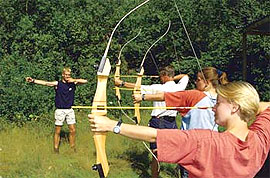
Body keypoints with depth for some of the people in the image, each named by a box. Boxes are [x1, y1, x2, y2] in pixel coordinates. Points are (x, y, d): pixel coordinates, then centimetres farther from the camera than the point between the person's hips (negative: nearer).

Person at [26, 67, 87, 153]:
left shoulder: (73, 83, 4)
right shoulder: (57, 84, -3)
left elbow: (85, 81, 0)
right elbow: (46, 83, -12)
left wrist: (74, 80, -13)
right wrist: (33, 80, -22)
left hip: (70, 110, 2)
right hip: (60, 110, -2)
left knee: (72, 130, 4)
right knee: (57, 131, 3)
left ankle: (72, 147, 17)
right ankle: (56, 149, 11)